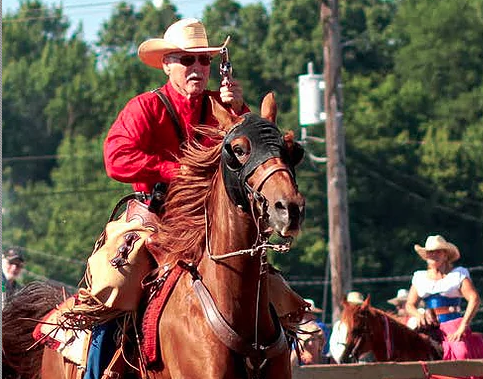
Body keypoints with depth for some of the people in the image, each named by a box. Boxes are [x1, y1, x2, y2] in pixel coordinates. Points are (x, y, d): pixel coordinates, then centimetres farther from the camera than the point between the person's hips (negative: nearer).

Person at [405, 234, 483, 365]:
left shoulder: (458, 274, 4)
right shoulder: (419, 278, 17)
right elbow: (410, 304, 17)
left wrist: (462, 328, -16)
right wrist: (418, 315, -8)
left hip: (454, 325, -4)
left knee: (462, 354, -29)